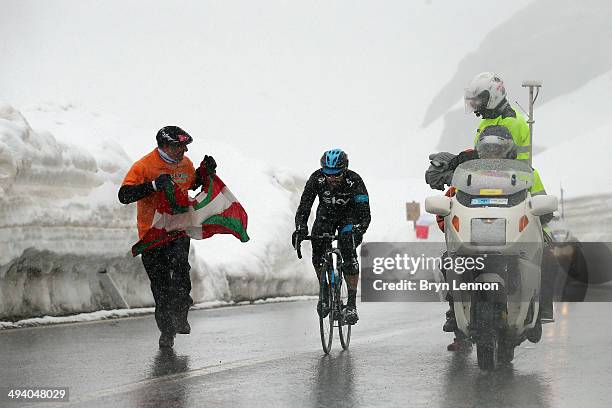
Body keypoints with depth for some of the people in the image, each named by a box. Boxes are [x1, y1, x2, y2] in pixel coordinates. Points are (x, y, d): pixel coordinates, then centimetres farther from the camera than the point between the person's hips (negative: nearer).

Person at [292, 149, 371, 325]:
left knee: (349, 256, -23)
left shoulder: (354, 181, -31)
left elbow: (364, 213, -33)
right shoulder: (316, 179, -26)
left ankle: (352, 303, -17)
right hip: (325, 216, 2)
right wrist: (300, 229, -43)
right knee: (318, 256, -17)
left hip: (349, 218, -2)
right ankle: (325, 293, 6)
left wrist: (358, 231, -51)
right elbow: (304, 206, -27)